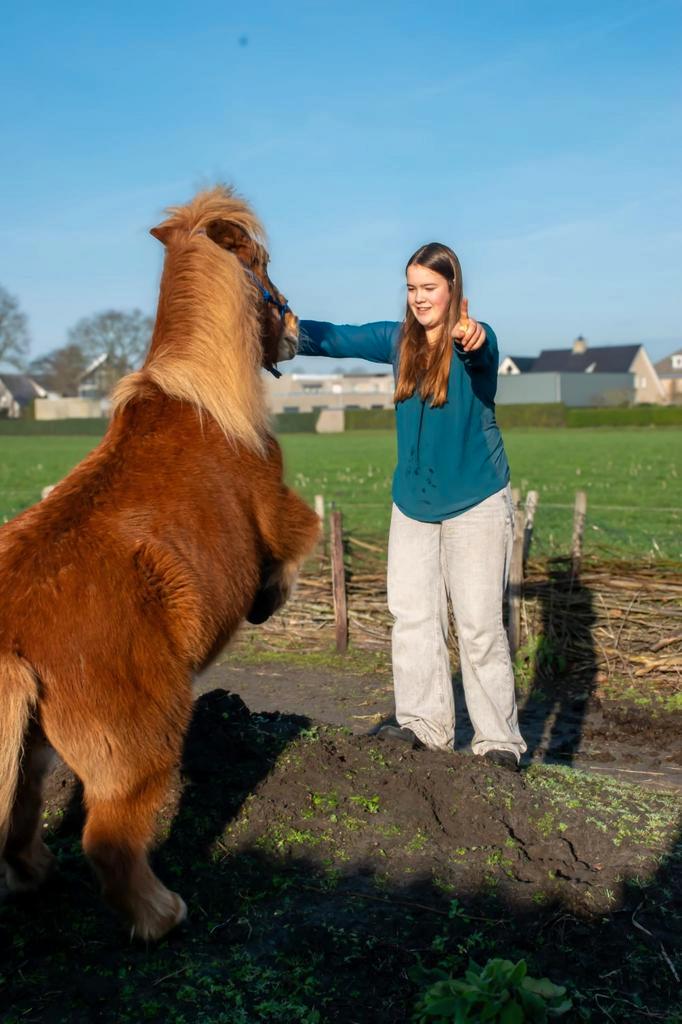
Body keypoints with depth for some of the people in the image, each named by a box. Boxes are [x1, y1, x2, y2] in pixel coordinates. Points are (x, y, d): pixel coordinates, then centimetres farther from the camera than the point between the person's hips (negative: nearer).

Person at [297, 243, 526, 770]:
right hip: (413, 503, 6)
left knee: (479, 624, -5)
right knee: (412, 614, 4)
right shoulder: (399, 339, 3)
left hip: (475, 503, -5)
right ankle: (426, 726, 14)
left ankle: (499, 741, 5)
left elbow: (480, 350, -36)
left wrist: (472, 337, -61)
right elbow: (338, 338, 1)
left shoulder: (475, 339, -13)